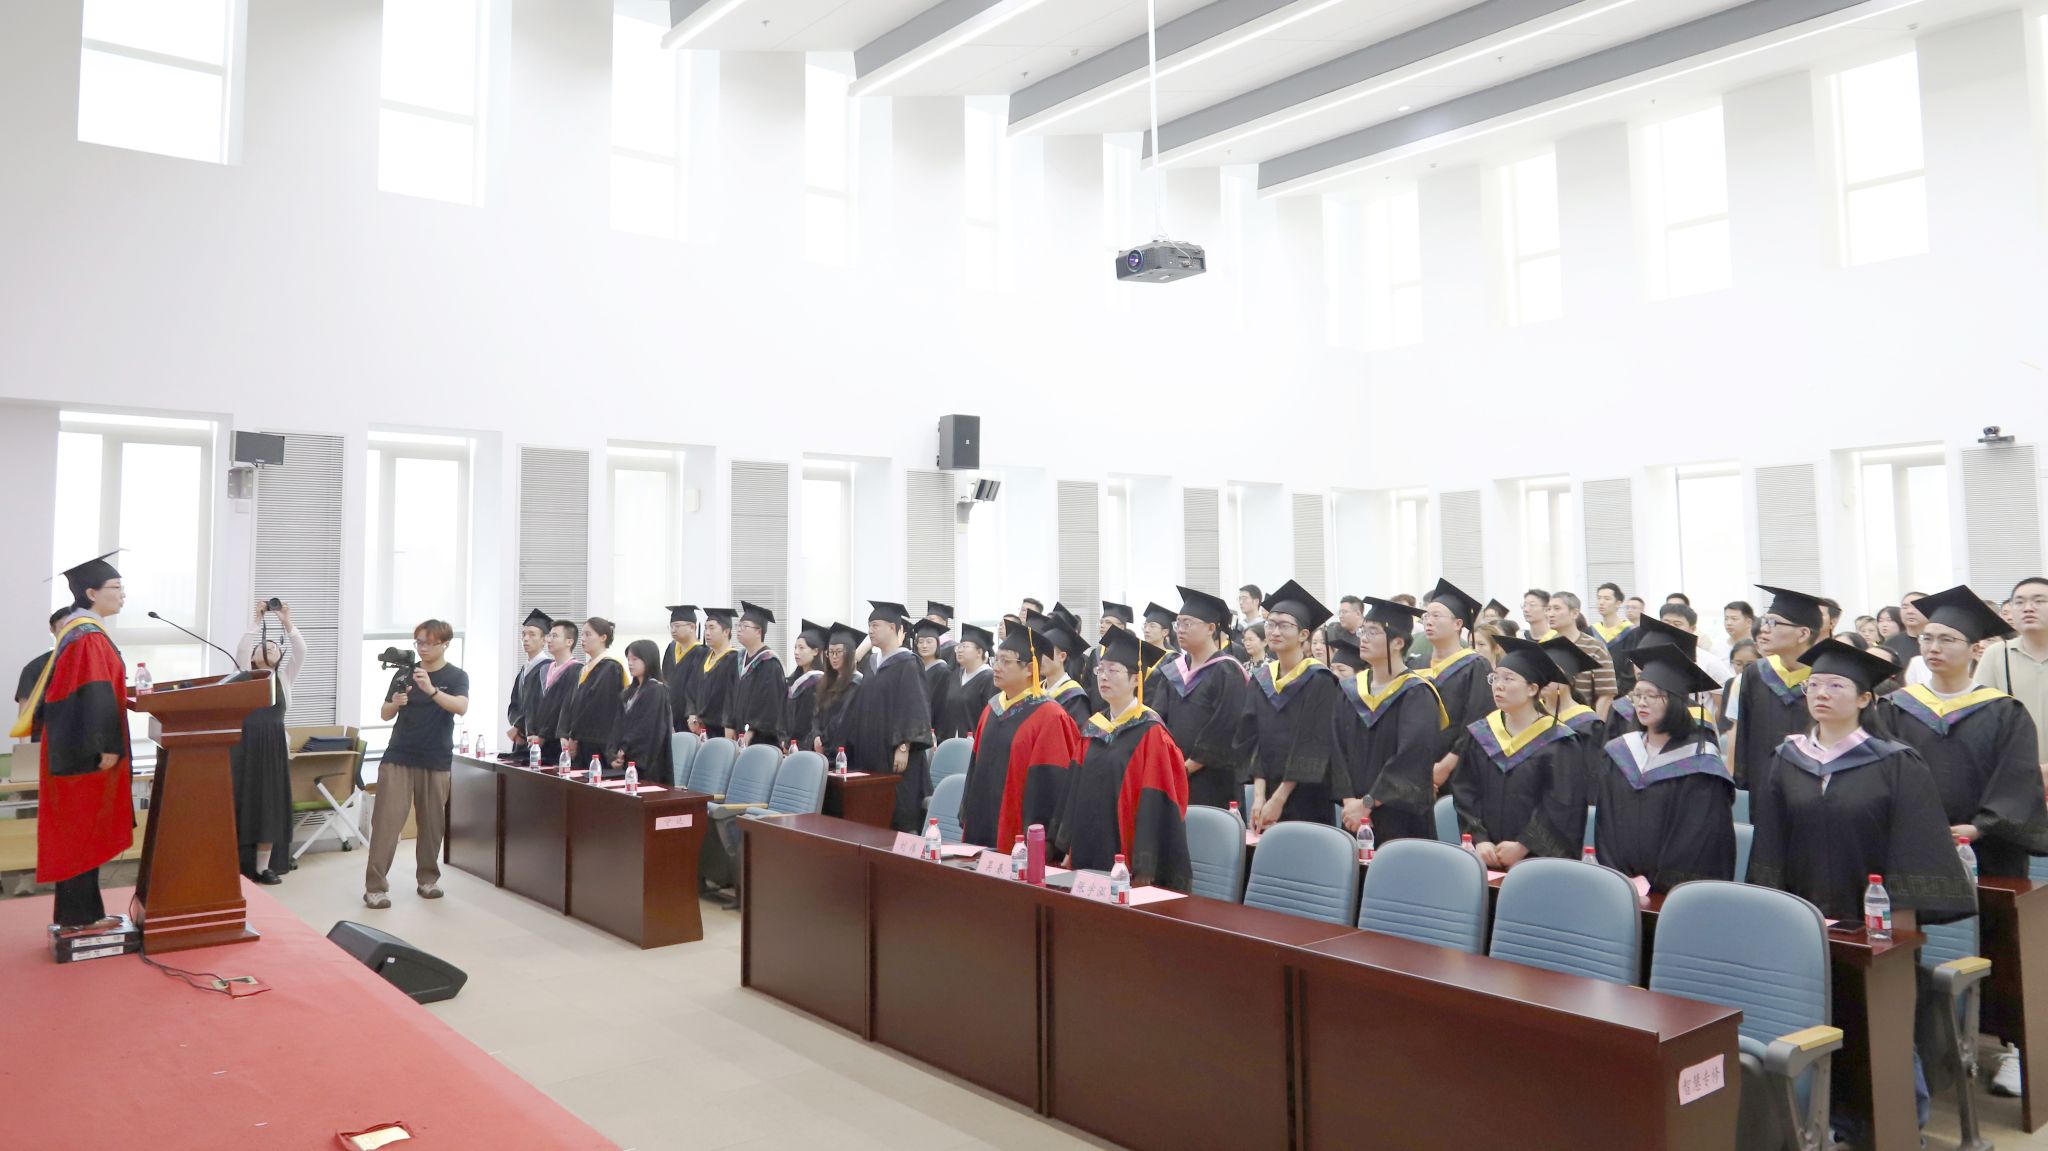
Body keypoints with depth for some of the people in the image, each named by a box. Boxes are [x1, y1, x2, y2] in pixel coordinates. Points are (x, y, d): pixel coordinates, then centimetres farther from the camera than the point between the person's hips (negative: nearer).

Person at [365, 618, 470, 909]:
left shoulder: (456, 676, -1)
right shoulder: (403, 673, 6)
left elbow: (461, 707, -20)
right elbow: (384, 715, 8)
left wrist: (431, 690, -35)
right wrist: (394, 704, -16)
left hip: (436, 761, -1)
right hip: (398, 757, 1)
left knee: (432, 822, 7)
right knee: (386, 820, -5)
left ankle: (427, 879, 22)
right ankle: (375, 886, -3)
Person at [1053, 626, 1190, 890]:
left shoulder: (1150, 732, -11)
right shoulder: (1092, 728, 8)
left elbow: (1156, 806, -14)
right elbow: (1077, 790, 12)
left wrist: (1144, 871, -17)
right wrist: (1069, 849, 9)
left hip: (1126, 862, -6)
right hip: (1088, 856, 6)